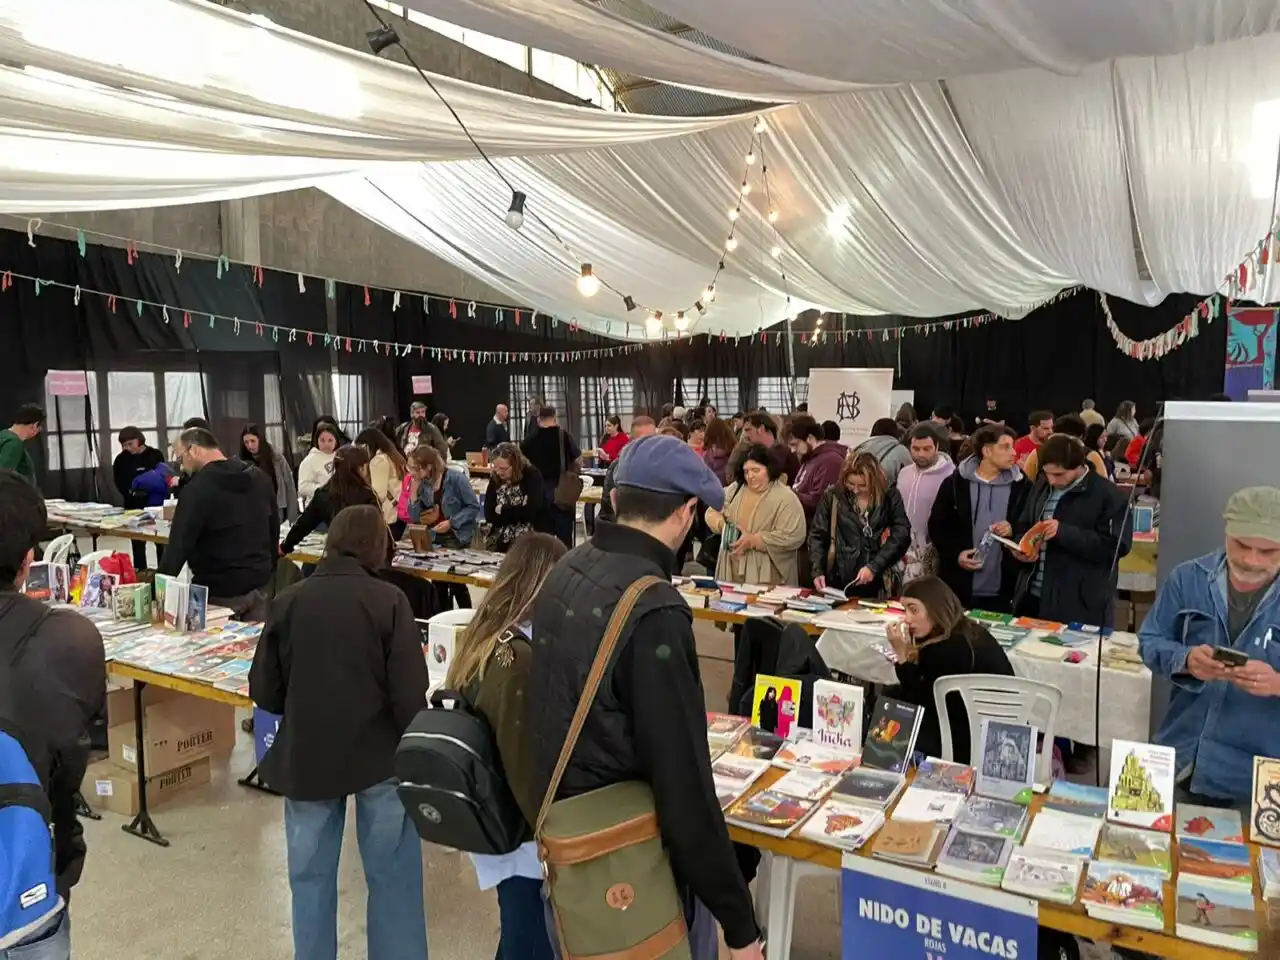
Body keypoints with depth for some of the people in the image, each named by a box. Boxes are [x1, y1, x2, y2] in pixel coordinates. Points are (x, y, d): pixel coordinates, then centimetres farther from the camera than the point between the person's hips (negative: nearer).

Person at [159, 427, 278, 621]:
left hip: (219, 592, -6)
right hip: (259, 584, 7)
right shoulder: (259, 477, 6)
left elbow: (179, 544, -17)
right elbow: (273, 528, 14)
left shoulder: (197, 489, -16)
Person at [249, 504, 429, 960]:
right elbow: (410, 694, -13)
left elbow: (263, 692, 2)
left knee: (311, 877, 18)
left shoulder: (288, 601, -3)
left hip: (305, 758, 3)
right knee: (392, 877, 12)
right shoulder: (389, 600, -12)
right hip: (379, 755, -2)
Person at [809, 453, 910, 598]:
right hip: (839, 580, 1)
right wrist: (818, 570, -9)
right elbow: (817, 535, 3)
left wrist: (874, 567, -15)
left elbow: (901, 535, -7)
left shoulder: (890, 496, -2)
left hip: (878, 582, 0)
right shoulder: (833, 495, -1)